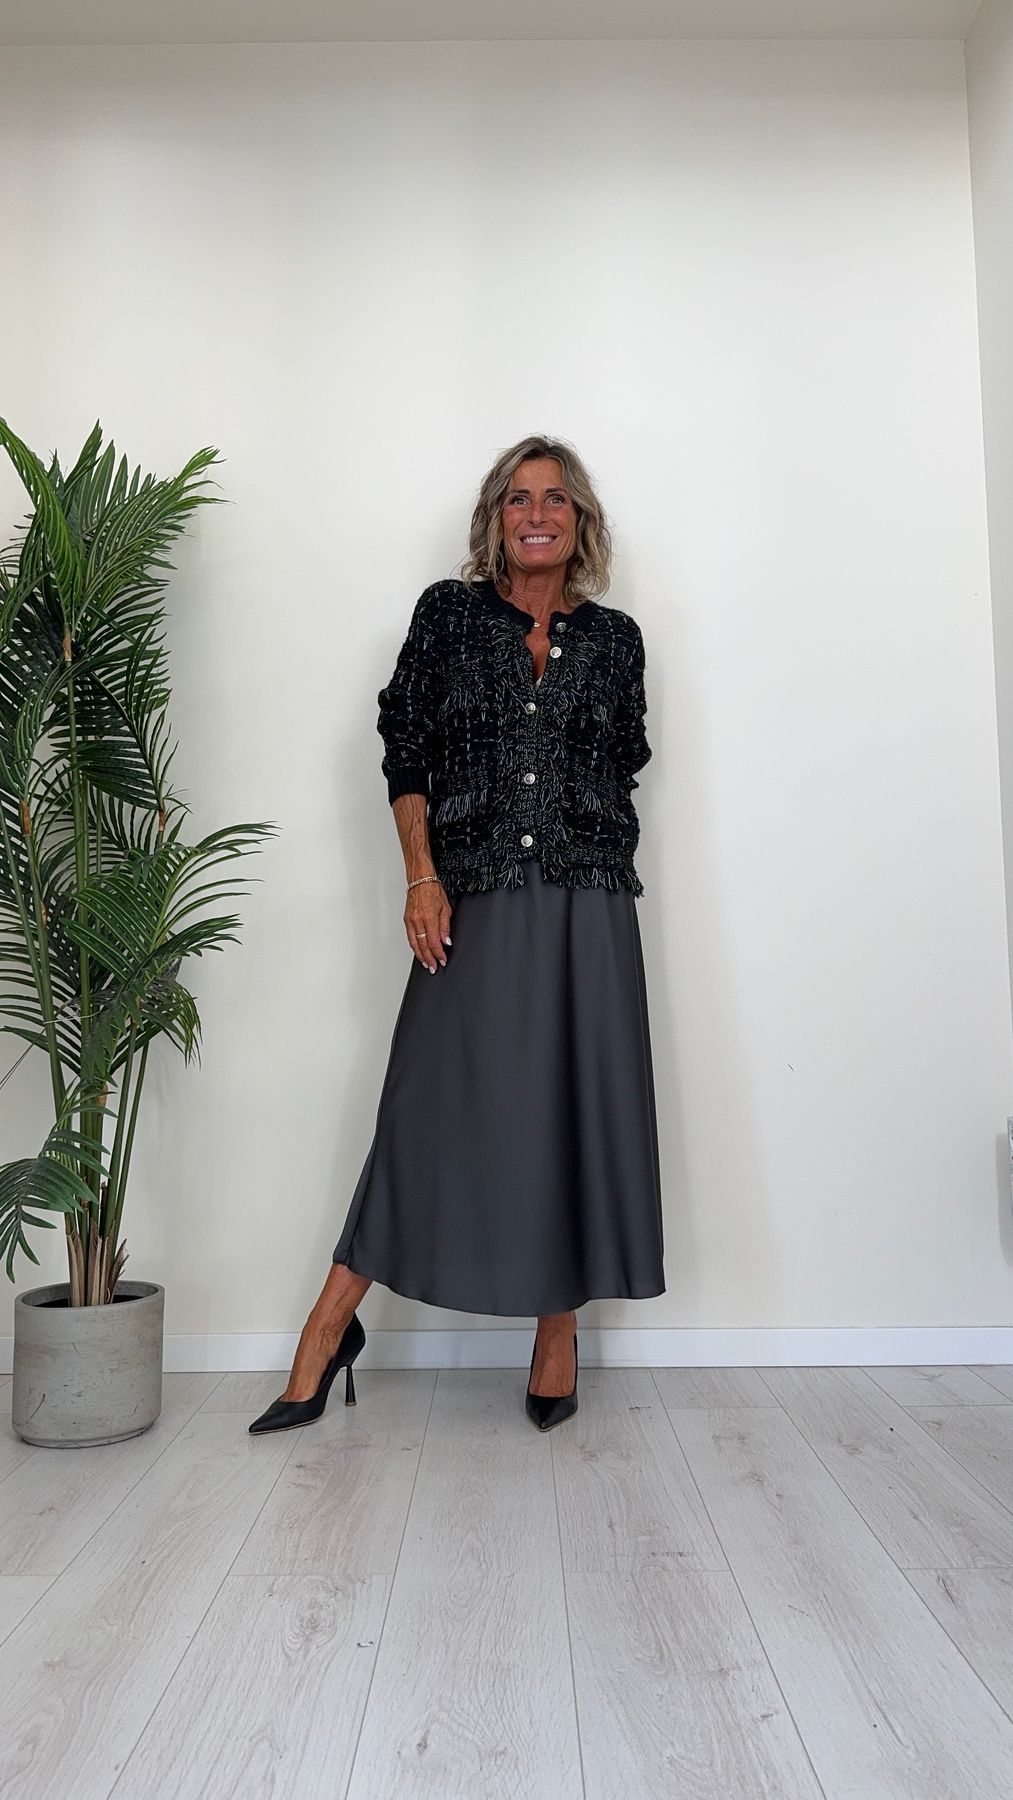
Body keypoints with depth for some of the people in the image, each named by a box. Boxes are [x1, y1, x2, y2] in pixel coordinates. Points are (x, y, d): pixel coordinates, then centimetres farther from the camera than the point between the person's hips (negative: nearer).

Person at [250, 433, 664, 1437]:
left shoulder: (613, 638, 11)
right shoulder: (448, 614, 6)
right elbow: (405, 752, 2)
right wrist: (422, 878, -7)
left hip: (587, 904, 2)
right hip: (474, 903, -2)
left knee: (576, 1109, 3)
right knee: (435, 1107, 0)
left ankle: (557, 1333, 19)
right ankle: (329, 1330, 14)